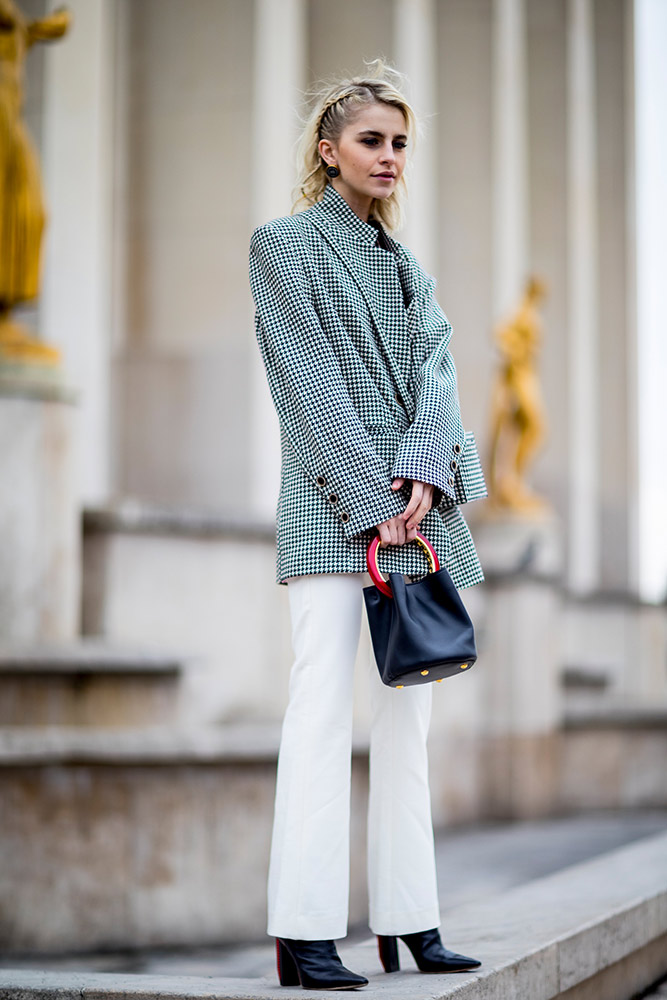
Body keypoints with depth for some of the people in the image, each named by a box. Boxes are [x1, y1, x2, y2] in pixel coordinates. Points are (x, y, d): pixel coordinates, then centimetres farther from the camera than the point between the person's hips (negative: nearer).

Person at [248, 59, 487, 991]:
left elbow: (434, 369, 8)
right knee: (323, 701, -12)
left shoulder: (406, 264, 22)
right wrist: (373, 501, -15)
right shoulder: (284, 243, 3)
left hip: (415, 501, 6)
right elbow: (310, 385, -7)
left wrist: (423, 473, -11)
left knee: (407, 714, 5)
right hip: (331, 503, -6)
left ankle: (408, 923, 9)